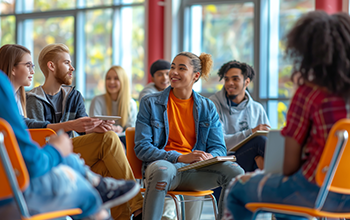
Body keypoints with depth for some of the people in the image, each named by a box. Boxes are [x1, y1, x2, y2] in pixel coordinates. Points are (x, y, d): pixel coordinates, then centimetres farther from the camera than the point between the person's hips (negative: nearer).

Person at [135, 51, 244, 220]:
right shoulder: (150, 103, 6)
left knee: (235, 172, -25)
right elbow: (141, 147, -2)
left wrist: (209, 157, -15)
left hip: (196, 170, 3)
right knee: (162, 171, -40)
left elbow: (219, 147, 12)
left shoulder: (207, 108, 15)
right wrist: (180, 157, -16)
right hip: (162, 163, -3)